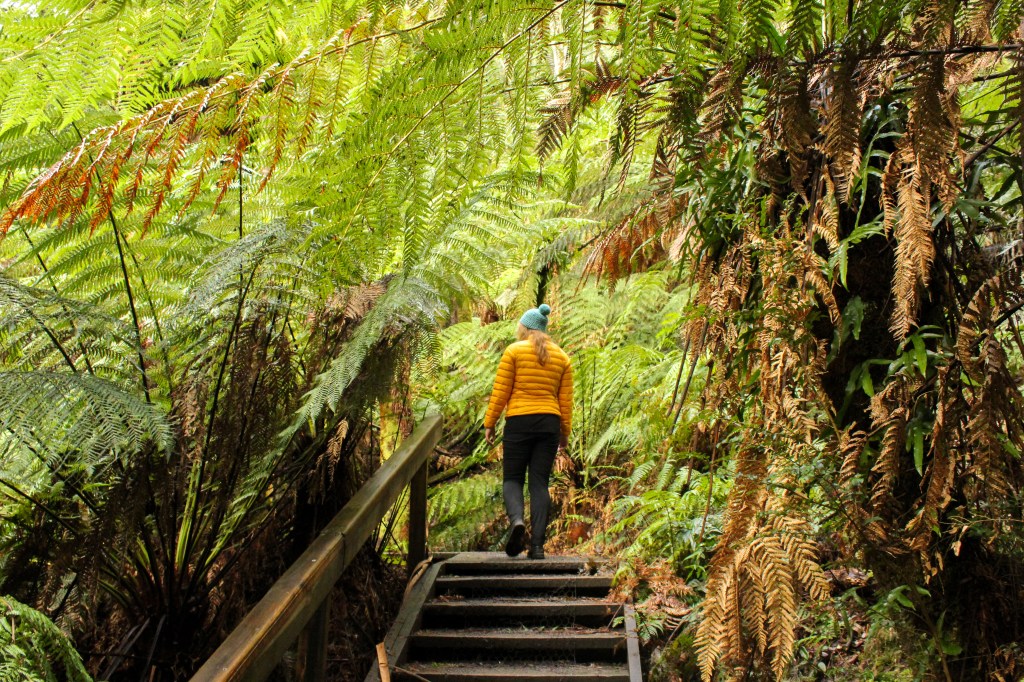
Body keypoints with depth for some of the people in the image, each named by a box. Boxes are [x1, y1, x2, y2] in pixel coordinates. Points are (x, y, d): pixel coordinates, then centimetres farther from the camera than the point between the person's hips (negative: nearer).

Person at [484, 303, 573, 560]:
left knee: (512, 478, 8)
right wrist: (565, 432, 15)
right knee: (540, 483, 6)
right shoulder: (561, 357, 10)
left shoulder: (513, 351, 0)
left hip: (519, 422, -3)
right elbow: (566, 400, 8)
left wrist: (489, 423, 3)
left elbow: (500, 392, -3)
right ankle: (537, 544, 0)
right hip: (549, 423, 3)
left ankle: (516, 520, -20)